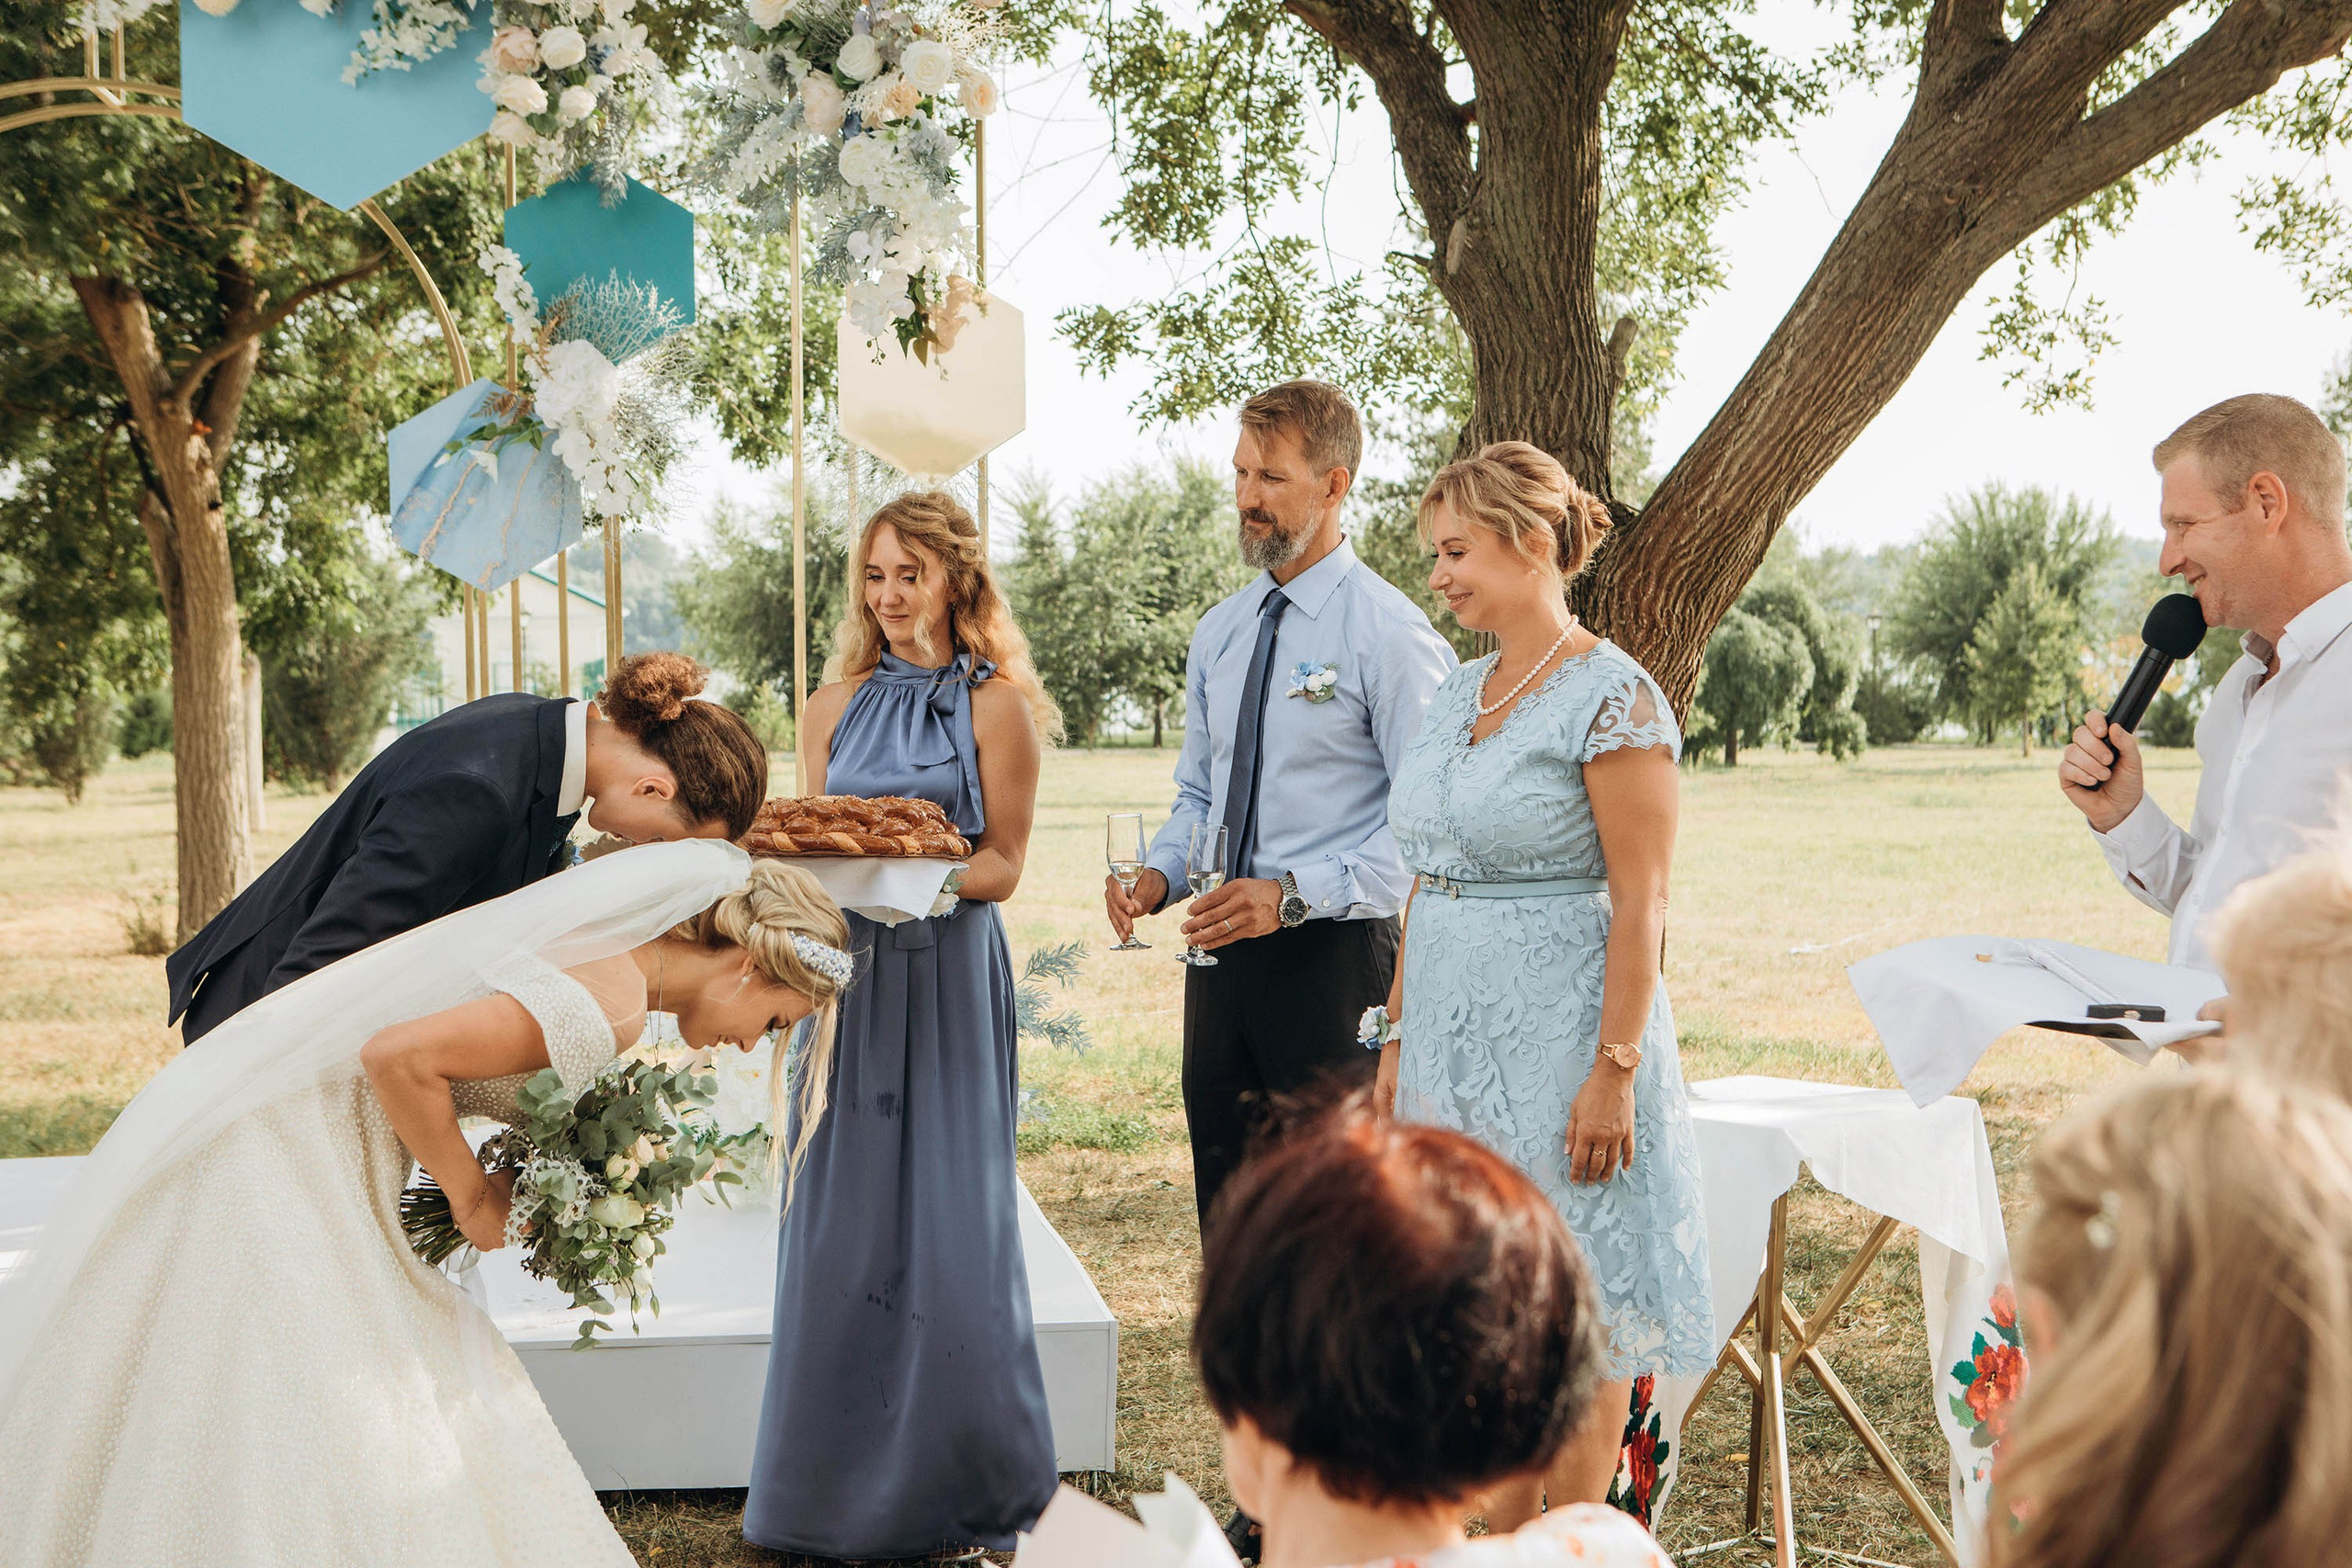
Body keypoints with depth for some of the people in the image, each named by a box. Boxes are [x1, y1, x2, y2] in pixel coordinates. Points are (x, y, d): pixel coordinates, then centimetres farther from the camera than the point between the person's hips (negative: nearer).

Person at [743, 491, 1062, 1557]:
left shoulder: (996, 706, 0)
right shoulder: (836, 705, 12)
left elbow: (1002, 864, -3)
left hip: (949, 979, -4)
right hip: (848, 977, 4)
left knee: (950, 1218, -1)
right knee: (842, 1221, 5)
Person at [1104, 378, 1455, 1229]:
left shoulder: (1389, 632, -10)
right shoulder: (1218, 632, 12)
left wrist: (1294, 894, -23)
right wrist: (1158, 875, 0)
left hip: (1333, 955, -7)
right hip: (1220, 952, 7)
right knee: (1226, 1204, 14)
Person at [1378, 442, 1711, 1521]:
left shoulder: (1612, 697, -11)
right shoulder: (1459, 694, 12)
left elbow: (1640, 905, -14)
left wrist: (1613, 1073, -18)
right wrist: (1399, 1039, 13)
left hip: (1558, 1043, -8)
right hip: (1455, 1041, 8)